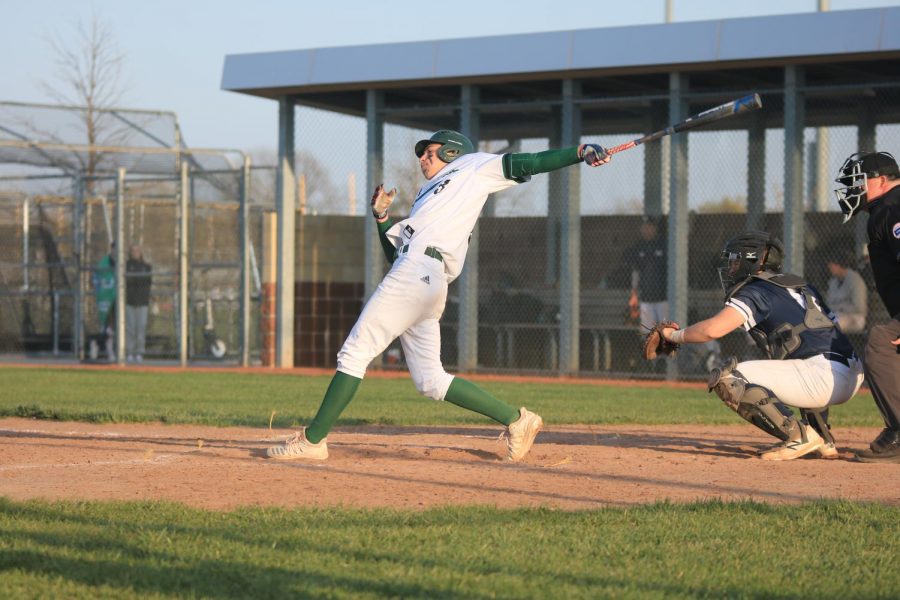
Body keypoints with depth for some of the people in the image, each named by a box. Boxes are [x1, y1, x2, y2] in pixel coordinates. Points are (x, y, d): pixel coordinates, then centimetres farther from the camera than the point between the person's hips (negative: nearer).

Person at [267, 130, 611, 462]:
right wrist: (382, 216, 22)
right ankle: (516, 420, 5)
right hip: (411, 271, 9)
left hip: (420, 271, -9)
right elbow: (396, 255, 31)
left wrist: (580, 153, -4)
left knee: (355, 353, -8)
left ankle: (312, 440, -6)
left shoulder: (473, 167, 15)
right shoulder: (428, 196, 34)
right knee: (430, 381, 4)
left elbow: (528, 164, 7)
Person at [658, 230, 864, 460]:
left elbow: (712, 329, -13)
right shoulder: (801, 286, 25)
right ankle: (822, 440, 23)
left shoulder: (755, 292, 1)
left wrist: (674, 335, 5)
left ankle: (798, 435, -13)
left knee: (724, 378, -8)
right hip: (852, 380, 8)